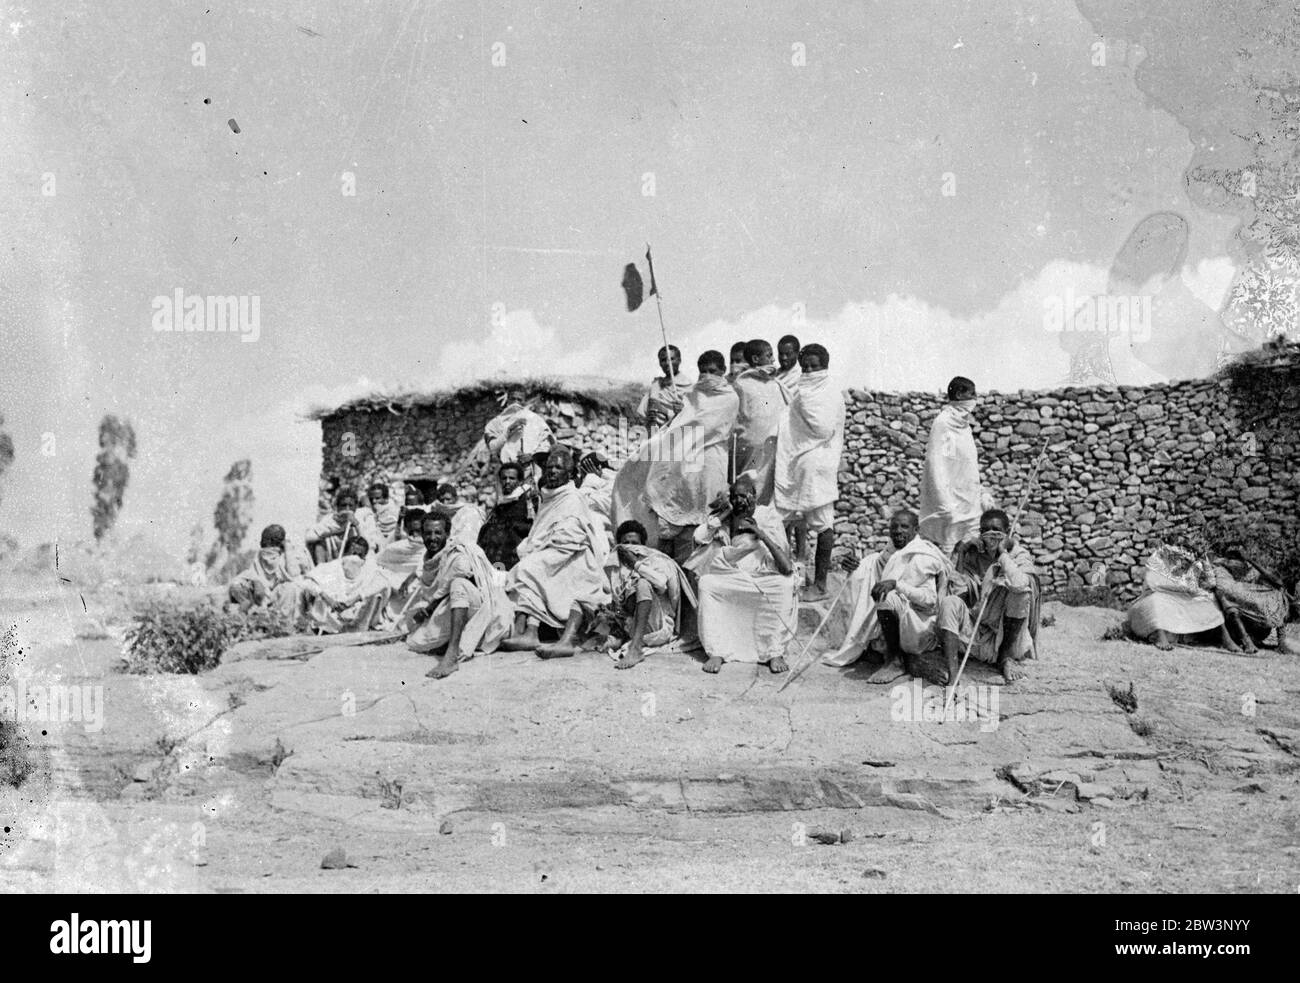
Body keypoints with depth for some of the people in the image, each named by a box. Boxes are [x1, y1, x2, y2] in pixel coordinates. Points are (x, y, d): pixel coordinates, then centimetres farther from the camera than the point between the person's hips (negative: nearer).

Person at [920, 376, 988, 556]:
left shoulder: (963, 425, 16)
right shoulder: (943, 423, -11)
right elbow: (936, 465, -18)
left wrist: (981, 496, 19)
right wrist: (946, 505, -24)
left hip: (969, 507, 9)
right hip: (950, 508, -9)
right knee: (946, 553, -8)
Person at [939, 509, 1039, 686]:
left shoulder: (1020, 556, -1)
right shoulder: (971, 554, 7)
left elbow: (1019, 584, -26)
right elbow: (957, 593, -5)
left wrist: (1003, 552, -14)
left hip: (1005, 636, -2)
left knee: (1020, 591, -25)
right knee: (949, 603, -23)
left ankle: (1007, 657, -12)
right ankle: (952, 673, -36)